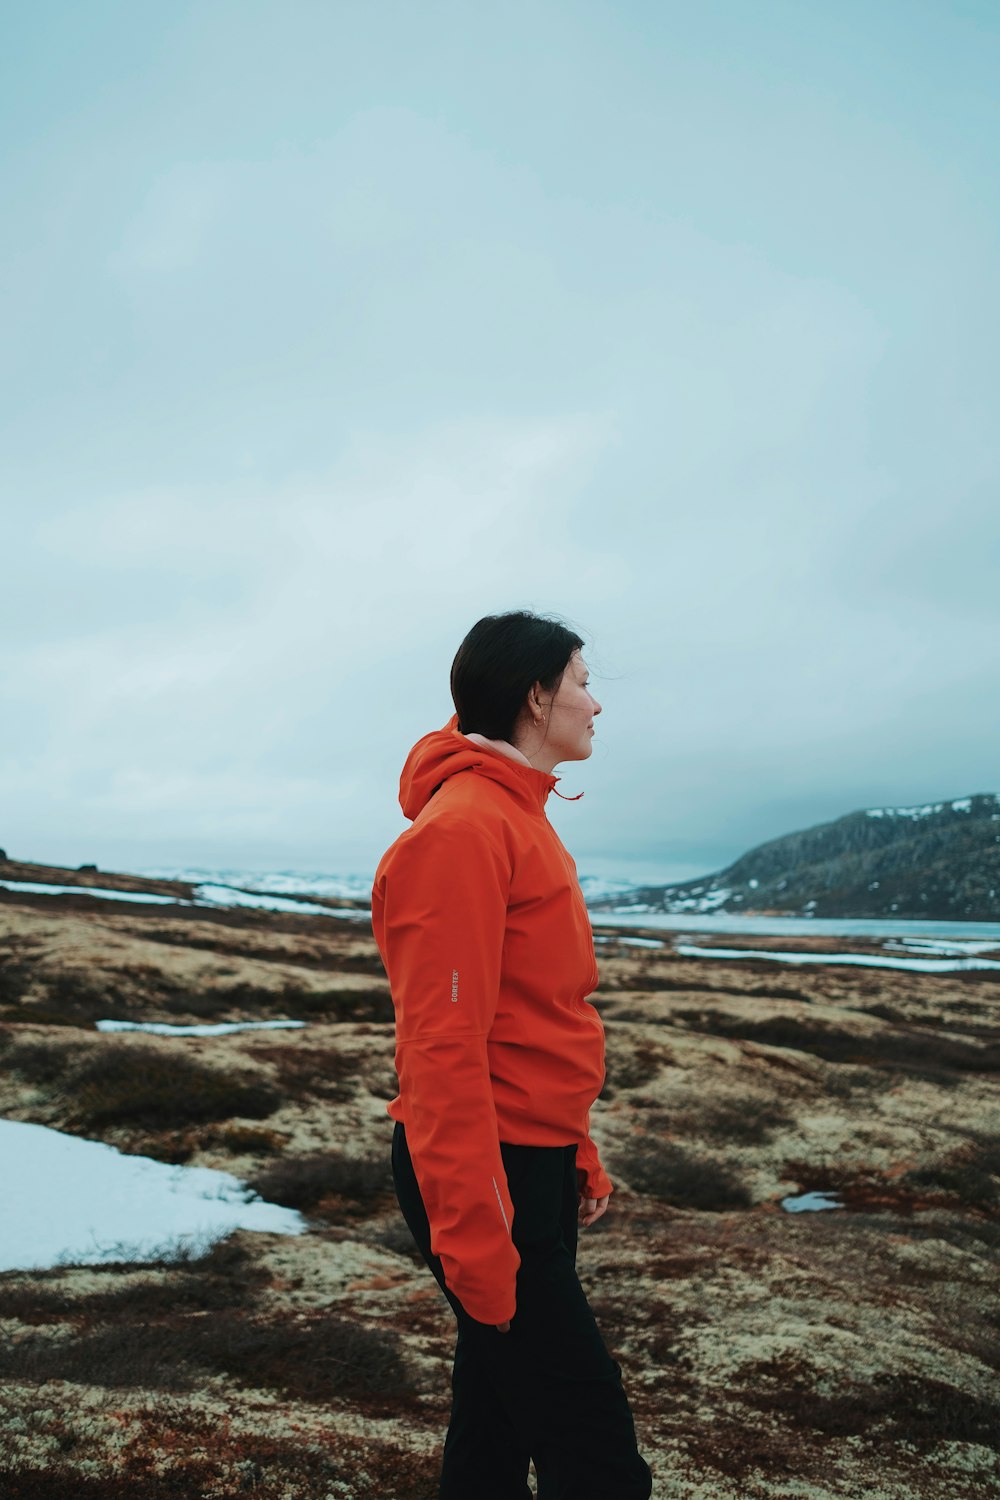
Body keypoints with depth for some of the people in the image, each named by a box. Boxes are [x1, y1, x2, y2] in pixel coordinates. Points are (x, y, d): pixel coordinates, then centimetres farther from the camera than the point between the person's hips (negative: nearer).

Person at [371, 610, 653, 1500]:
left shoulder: (521, 818, 13)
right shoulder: (460, 828, -18)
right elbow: (443, 1043, -22)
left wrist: (578, 1151, 20)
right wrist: (475, 1234, -22)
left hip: (538, 1161, 10)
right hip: (485, 1172, -10)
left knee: (500, 1409, 19)